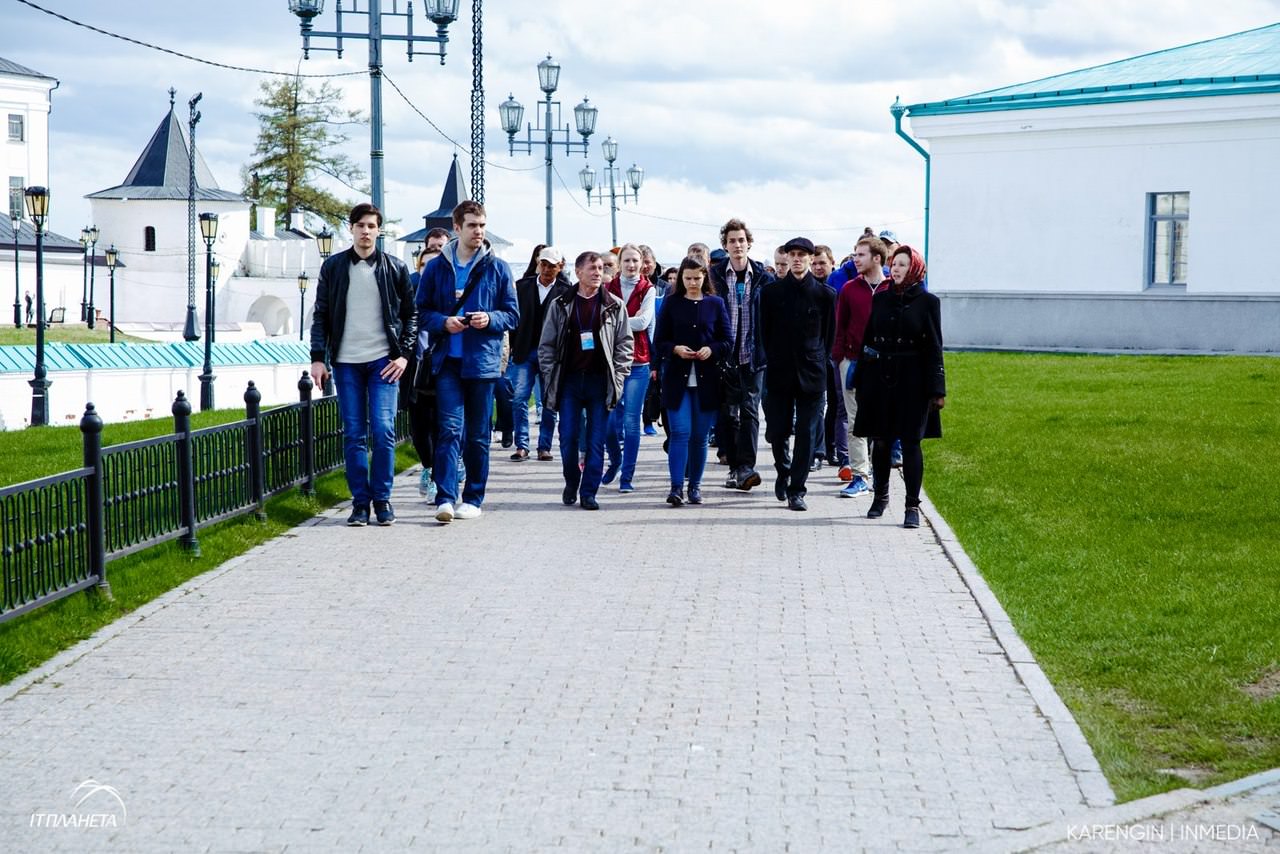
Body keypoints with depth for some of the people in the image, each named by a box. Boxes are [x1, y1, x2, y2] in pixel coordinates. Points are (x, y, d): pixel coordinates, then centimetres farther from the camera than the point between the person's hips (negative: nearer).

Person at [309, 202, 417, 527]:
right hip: (346, 362, 1)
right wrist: (318, 358, 0)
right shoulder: (333, 266, 7)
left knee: (383, 431, -8)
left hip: (383, 361, -1)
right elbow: (321, 315, 9)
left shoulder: (395, 268, 5)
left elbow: (410, 314, 9)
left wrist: (404, 354, -1)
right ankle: (360, 501, 7)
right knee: (353, 435, 2)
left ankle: (382, 499, 3)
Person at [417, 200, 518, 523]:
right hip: (447, 360, 0)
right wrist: (443, 322, -12)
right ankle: (445, 498, -15)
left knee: (478, 434, 7)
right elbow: (422, 311, 8)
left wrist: (490, 319, -14)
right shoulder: (436, 267, 6)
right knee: (450, 429, -11)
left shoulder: (497, 268, 5)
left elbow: (513, 315, 6)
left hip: (483, 360, 0)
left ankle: (473, 499, 16)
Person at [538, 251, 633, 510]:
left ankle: (588, 493, 6)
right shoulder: (560, 305, 6)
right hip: (569, 381, 0)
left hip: (600, 381, 0)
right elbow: (546, 345, 8)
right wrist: (550, 378, 0)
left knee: (596, 440, -1)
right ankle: (571, 483, 22)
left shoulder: (614, 306, 5)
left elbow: (624, 343, 5)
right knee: (568, 437, 0)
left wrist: (617, 378, -3)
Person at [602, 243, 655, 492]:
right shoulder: (609, 288, 8)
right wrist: (628, 322, -11)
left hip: (637, 362, -2)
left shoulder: (647, 290, 2)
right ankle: (615, 461, 30)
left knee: (631, 421, -6)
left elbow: (643, 322, -9)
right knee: (610, 420, 2)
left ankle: (627, 476, 0)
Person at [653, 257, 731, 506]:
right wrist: (675, 349, -14)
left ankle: (695, 486, 16)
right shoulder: (671, 303, 6)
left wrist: (711, 349, -12)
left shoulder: (716, 303, 7)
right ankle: (676, 487, -10)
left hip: (707, 379, 1)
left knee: (700, 436, 6)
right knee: (680, 434, -9)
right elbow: (659, 343, 5)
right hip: (677, 378, -1)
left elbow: (728, 342, 7)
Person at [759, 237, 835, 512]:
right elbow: (764, 331, 9)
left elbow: (829, 334, 7)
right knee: (778, 431, 4)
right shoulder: (772, 292, 4)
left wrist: (817, 362, 5)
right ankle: (783, 473, 32)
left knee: (806, 434, -2)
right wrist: (774, 360, 6)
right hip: (780, 373, 1)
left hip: (811, 374, -1)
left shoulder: (824, 294, 1)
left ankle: (796, 491, 2)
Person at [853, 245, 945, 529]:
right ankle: (880, 497, 25)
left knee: (910, 442, -4)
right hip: (879, 378, 3)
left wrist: (937, 389, -7)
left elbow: (934, 348, -3)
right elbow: (867, 340, 11)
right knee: (880, 441, 8)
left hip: (911, 379, -3)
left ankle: (912, 506, 1)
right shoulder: (880, 299, 9)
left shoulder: (927, 302, -1)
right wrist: (860, 379, 8)